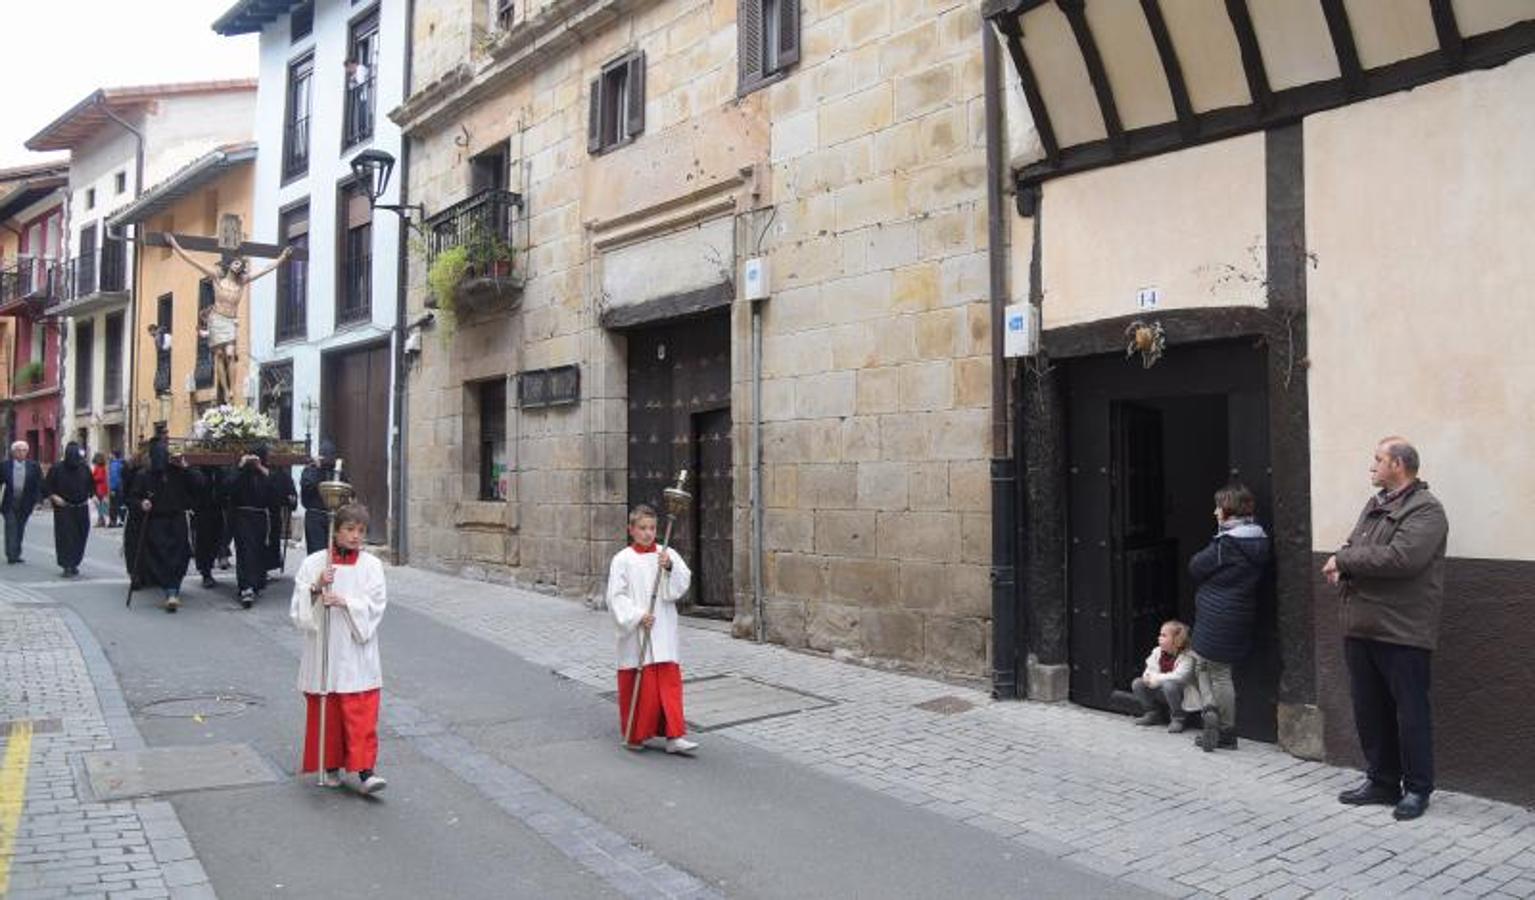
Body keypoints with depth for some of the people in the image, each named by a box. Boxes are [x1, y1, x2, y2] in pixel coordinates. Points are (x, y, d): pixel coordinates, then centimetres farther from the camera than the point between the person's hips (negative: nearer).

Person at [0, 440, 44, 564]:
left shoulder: (34, 466, 1)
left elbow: (39, 485, 3)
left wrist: (37, 501, -4)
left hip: (25, 504, 1)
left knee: (20, 530, 9)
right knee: (11, 528, -6)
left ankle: (16, 554, 17)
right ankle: (11, 555, -5)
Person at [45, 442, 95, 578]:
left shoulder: (84, 468, 4)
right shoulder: (57, 469, -5)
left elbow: (91, 485, 17)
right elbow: (46, 485, 1)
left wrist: (89, 497, 3)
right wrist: (54, 497, -14)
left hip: (81, 509, 4)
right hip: (64, 509, -3)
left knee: (80, 537, 6)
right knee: (65, 537, -8)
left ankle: (74, 563, 20)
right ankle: (67, 566, -6)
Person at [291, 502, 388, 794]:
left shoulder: (371, 565, -1)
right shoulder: (314, 563, 0)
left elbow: (375, 606, -7)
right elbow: (298, 608, -2)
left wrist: (346, 602, -21)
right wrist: (316, 588, -18)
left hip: (357, 654, -1)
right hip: (323, 652, 1)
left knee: (362, 715, -3)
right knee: (325, 713, 11)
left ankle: (365, 772, -1)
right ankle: (331, 766, 26)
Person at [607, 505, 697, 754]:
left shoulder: (668, 554, 4)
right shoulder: (622, 560, -4)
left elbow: (683, 584, -4)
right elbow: (616, 596, -7)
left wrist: (670, 568, -22)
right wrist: (637, 616, -17)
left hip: (663, 632, 2)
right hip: (635, 632, -2)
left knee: (669, 681, 0)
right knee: (638, 684, 6)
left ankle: (674, 735, 3)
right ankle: (634, 735, 21)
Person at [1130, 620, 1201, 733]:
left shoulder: (1187, 657, -20)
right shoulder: (1157, 652, 2)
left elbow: (1179, 676, -32)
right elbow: (1151, 669, 4)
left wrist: (1158, 679, -30)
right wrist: (1148, 676, -21)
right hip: (1160, 691, 7)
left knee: (1169, 686, -39)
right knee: (1137, 684, -9)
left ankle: (1178, 718, -15)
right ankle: (1153, 714, 9)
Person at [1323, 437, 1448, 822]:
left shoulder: (1426, 509, -11)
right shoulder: (1374, 504, 16)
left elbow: (1400, 558, -25)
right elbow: (1351, 547, 15)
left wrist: (1344, 559, -15)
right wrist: (1341, 568, -8)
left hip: (1402, 631, -8)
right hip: (1361, 627, 8)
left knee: (1410, 713, 4)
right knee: (1369, 711, 14)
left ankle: (1417, 789, 17)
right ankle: (1381, 782, 27)